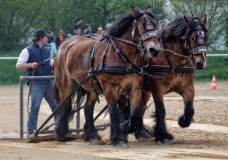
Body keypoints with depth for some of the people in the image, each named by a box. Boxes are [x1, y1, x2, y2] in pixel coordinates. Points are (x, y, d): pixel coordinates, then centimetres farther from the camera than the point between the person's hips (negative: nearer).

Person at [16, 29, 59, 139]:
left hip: (48, 83, 6)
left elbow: (52, 65, 24)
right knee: (35, 108, -10)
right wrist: (31, 65, -21)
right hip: (36, 83, -6)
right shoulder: (28, 50, -2)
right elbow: (18, 66, -6)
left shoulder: (46, 51, 17)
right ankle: (31, 132, -5)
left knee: (56, 105, 7)